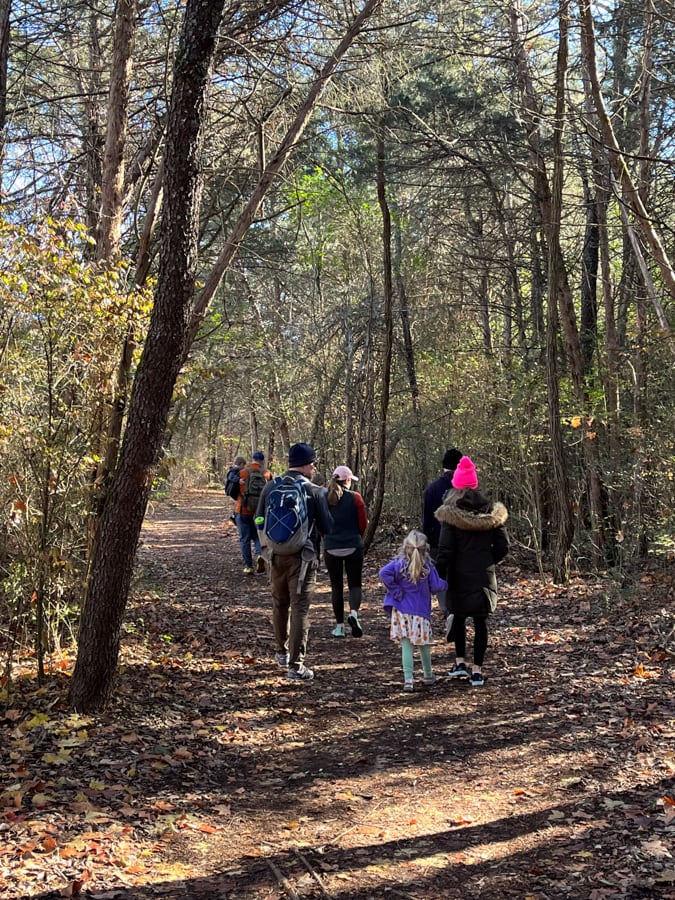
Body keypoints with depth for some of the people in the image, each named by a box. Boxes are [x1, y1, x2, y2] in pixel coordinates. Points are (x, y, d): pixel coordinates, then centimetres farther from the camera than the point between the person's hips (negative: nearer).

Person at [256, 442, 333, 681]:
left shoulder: (271, 486, 0)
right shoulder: (315, 491, -10)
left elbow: (259, 521, 8)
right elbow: (326, 527, -4)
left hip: (275, 554, 4)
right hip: (301, 556, -4)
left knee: (280, 604, 20)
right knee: (299, 608, -1)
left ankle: (282, 652, 36)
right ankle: (296, 665, -4)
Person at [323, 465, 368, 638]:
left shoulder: (324, 498, -1)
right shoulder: (355, 497, -6)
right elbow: (363, 523, -3)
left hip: (331, 547, 2)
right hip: (353, 546, -2)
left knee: (336, 586, 11)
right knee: (355, 584, 9)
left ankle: (339, 625, 10)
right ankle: (353, 612, -17)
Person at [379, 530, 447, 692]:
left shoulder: (399, 563, -7)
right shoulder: (428, 566, -7)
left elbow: (384, 573, -22)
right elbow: (435, 586, -5)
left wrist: (395, 590, -13)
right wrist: (444, 584, 17)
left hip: (402, 611, 0)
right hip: (421, 612, 1)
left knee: (406, 646, 1)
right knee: (423, 645, 16)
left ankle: (408, 680, -5)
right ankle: (428, 675, 31)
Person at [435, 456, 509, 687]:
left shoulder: (451, 514, -12)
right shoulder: (492, 512, -1)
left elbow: (445, 550, -14)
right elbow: (502, 547, 3)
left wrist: (438, 574, -4)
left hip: (459, 576, -2)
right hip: (484, 577, 2)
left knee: (458, 617, 19)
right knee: (480, 622, 8)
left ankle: (460, 662, 19)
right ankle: (477, 670, 9)